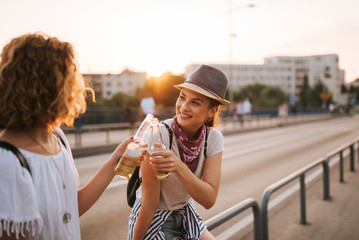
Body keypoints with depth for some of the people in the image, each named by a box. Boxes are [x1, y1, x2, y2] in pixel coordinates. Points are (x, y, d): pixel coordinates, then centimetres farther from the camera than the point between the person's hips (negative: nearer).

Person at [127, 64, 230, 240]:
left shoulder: (214, 138, -13)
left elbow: (209, 200, -21)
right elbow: (150, 204, -19)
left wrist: (179, 167, -36)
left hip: (185, 214, 5)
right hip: (153, 219, -4)